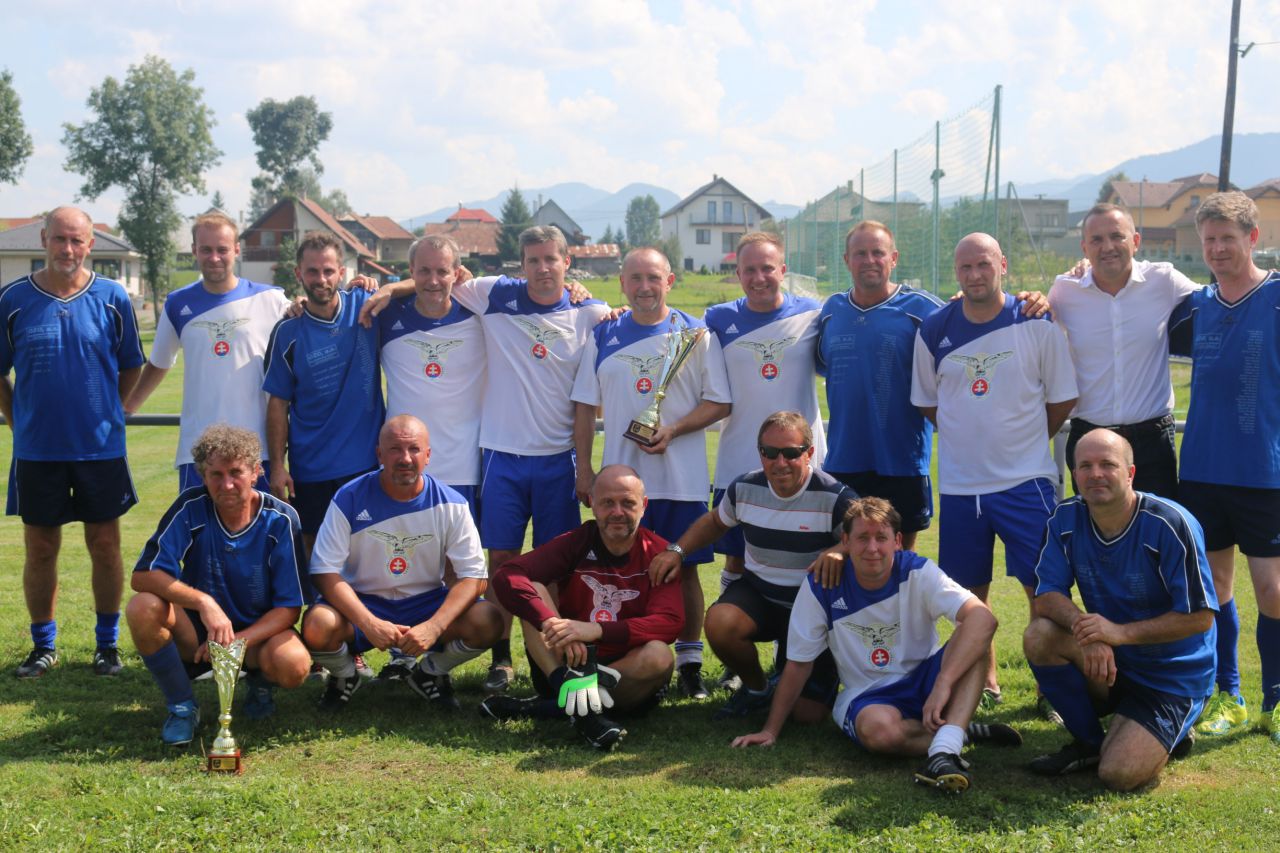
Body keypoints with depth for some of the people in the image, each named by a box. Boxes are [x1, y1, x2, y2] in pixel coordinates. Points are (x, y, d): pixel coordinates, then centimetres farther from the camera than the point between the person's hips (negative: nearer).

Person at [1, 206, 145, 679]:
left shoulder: (112, 298, -1)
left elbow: (131, 367, 10)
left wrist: (105, 413, 7)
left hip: (100, 446, 0)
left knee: (105, 545, 5)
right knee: (40, 549, 7)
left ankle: (107, 643, 19)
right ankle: (43, 645, 22)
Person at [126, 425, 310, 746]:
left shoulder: (280, 520, -14)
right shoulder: (192, 507, -14)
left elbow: (289, 608, -13)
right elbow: (143, 575, -20)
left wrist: (238, 642, -28)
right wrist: (204, 602, -34)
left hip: (258, 631, -1)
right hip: (196, 632, 1)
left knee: (294, 665, -33)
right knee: (144, 607, -29)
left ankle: (260, 680, 8)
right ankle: (182, 706, -7)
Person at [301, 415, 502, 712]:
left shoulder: (451, 504, -8)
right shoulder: (351, 498, -11)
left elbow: (475, 577, -10)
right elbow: (325, 571, -15)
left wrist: (434, 627, -26)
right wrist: (368, 623, -29)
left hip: (427, 602, 1)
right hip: (362, 602, -1)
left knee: (488, 623, -26)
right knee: (317, 627, -34)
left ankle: (430, 673, 7)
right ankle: (344, 674, 6)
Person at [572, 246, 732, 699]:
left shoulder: (695, 334, 1)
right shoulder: (603, 336, 8)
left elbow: (719, 403, -2)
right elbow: (586, 407, 10)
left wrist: (672, 431, -16)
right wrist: (584, 469, 4)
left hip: (682, 478, -2)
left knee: (683, 569, 4)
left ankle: (689, 663, 15)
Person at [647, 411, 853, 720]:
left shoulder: (834, 497, -19)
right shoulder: (745, 488, -5)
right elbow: (714, 521, 14)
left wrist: (840, 551, -41)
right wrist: (676, 551, -1)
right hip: (758, 593, 3)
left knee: (810, 713, -9)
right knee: (719, 622, -33)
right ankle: (756, 688, 1)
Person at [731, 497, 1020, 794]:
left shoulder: (918, 572, -14)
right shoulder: (821, 586, -12)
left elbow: (983, 617, -30)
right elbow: (799, 663, -1)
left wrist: (943, 683, -41)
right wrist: (770, 731, 2)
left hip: (922, 678, 1)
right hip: (866, 695, -1)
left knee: (972, 636, -29)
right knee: (878, 728, -39)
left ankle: (944, 748, -40)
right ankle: (962, 731, -15)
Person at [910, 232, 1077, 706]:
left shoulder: (1037, 324, -5)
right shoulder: (934, 331, 2)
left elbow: (1062, 399, 3)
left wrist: (1023, 439, 6)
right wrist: (975, 435, 8)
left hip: (1026, 480, -3)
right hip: (959, 483, 3)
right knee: (970, 593, 11)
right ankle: (983, 681, 26)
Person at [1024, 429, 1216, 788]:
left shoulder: (1170, 525, -21)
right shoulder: (1066, 518, -7)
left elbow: (1200, 617, -19)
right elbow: (1047, 596, -9)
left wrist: (1121, 632, -28)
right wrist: (1083, 625, -31)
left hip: (1172, 676, -5)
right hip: (1108, 662, 5)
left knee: (1119, 774, -21)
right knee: (1039, 635, -24)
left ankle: (1169, 732, 15)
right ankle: (1090, 742, -1)